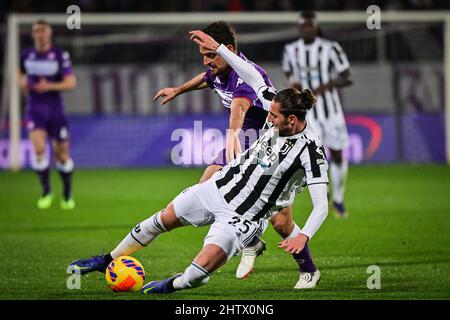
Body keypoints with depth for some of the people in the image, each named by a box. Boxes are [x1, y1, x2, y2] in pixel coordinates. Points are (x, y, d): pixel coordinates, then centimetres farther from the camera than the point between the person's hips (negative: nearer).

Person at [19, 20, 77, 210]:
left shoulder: (60, 56, -7)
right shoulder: (27, 56, 4)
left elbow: (71, 83, -9)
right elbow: (22, 74, 24)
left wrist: (50, 86, -22)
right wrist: (22, 83, 2)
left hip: (55, 109, -1)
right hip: (35, 109, 1)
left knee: (62, 153, 6)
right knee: (39, 148, -19)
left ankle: (67, 194, 27)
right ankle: (46, 191, -2)